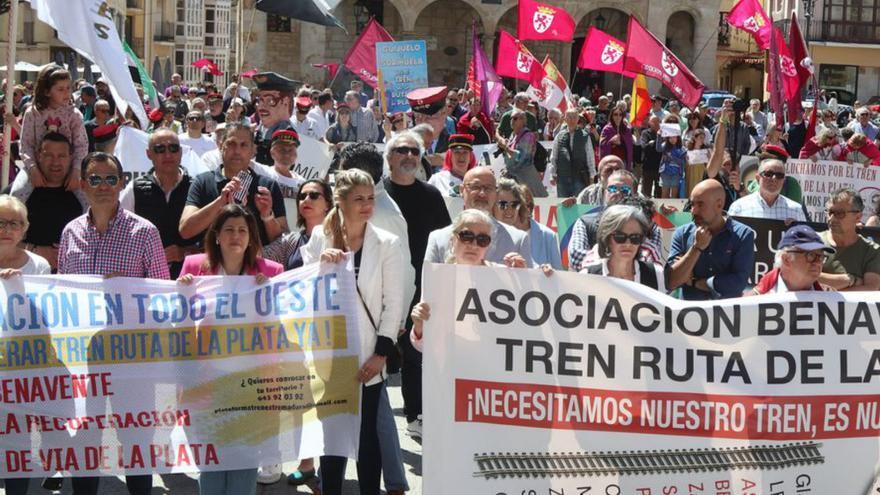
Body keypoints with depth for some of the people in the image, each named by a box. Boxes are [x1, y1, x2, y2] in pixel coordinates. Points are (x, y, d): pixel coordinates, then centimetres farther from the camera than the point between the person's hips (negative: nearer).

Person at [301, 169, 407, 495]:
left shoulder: (388, 244, -2)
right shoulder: (320, 239, 4)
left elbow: (394, 303, -4)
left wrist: (381, 353, -10)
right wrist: (321, 264, -14)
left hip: (367, 356, -2)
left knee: (366, 433, 4)